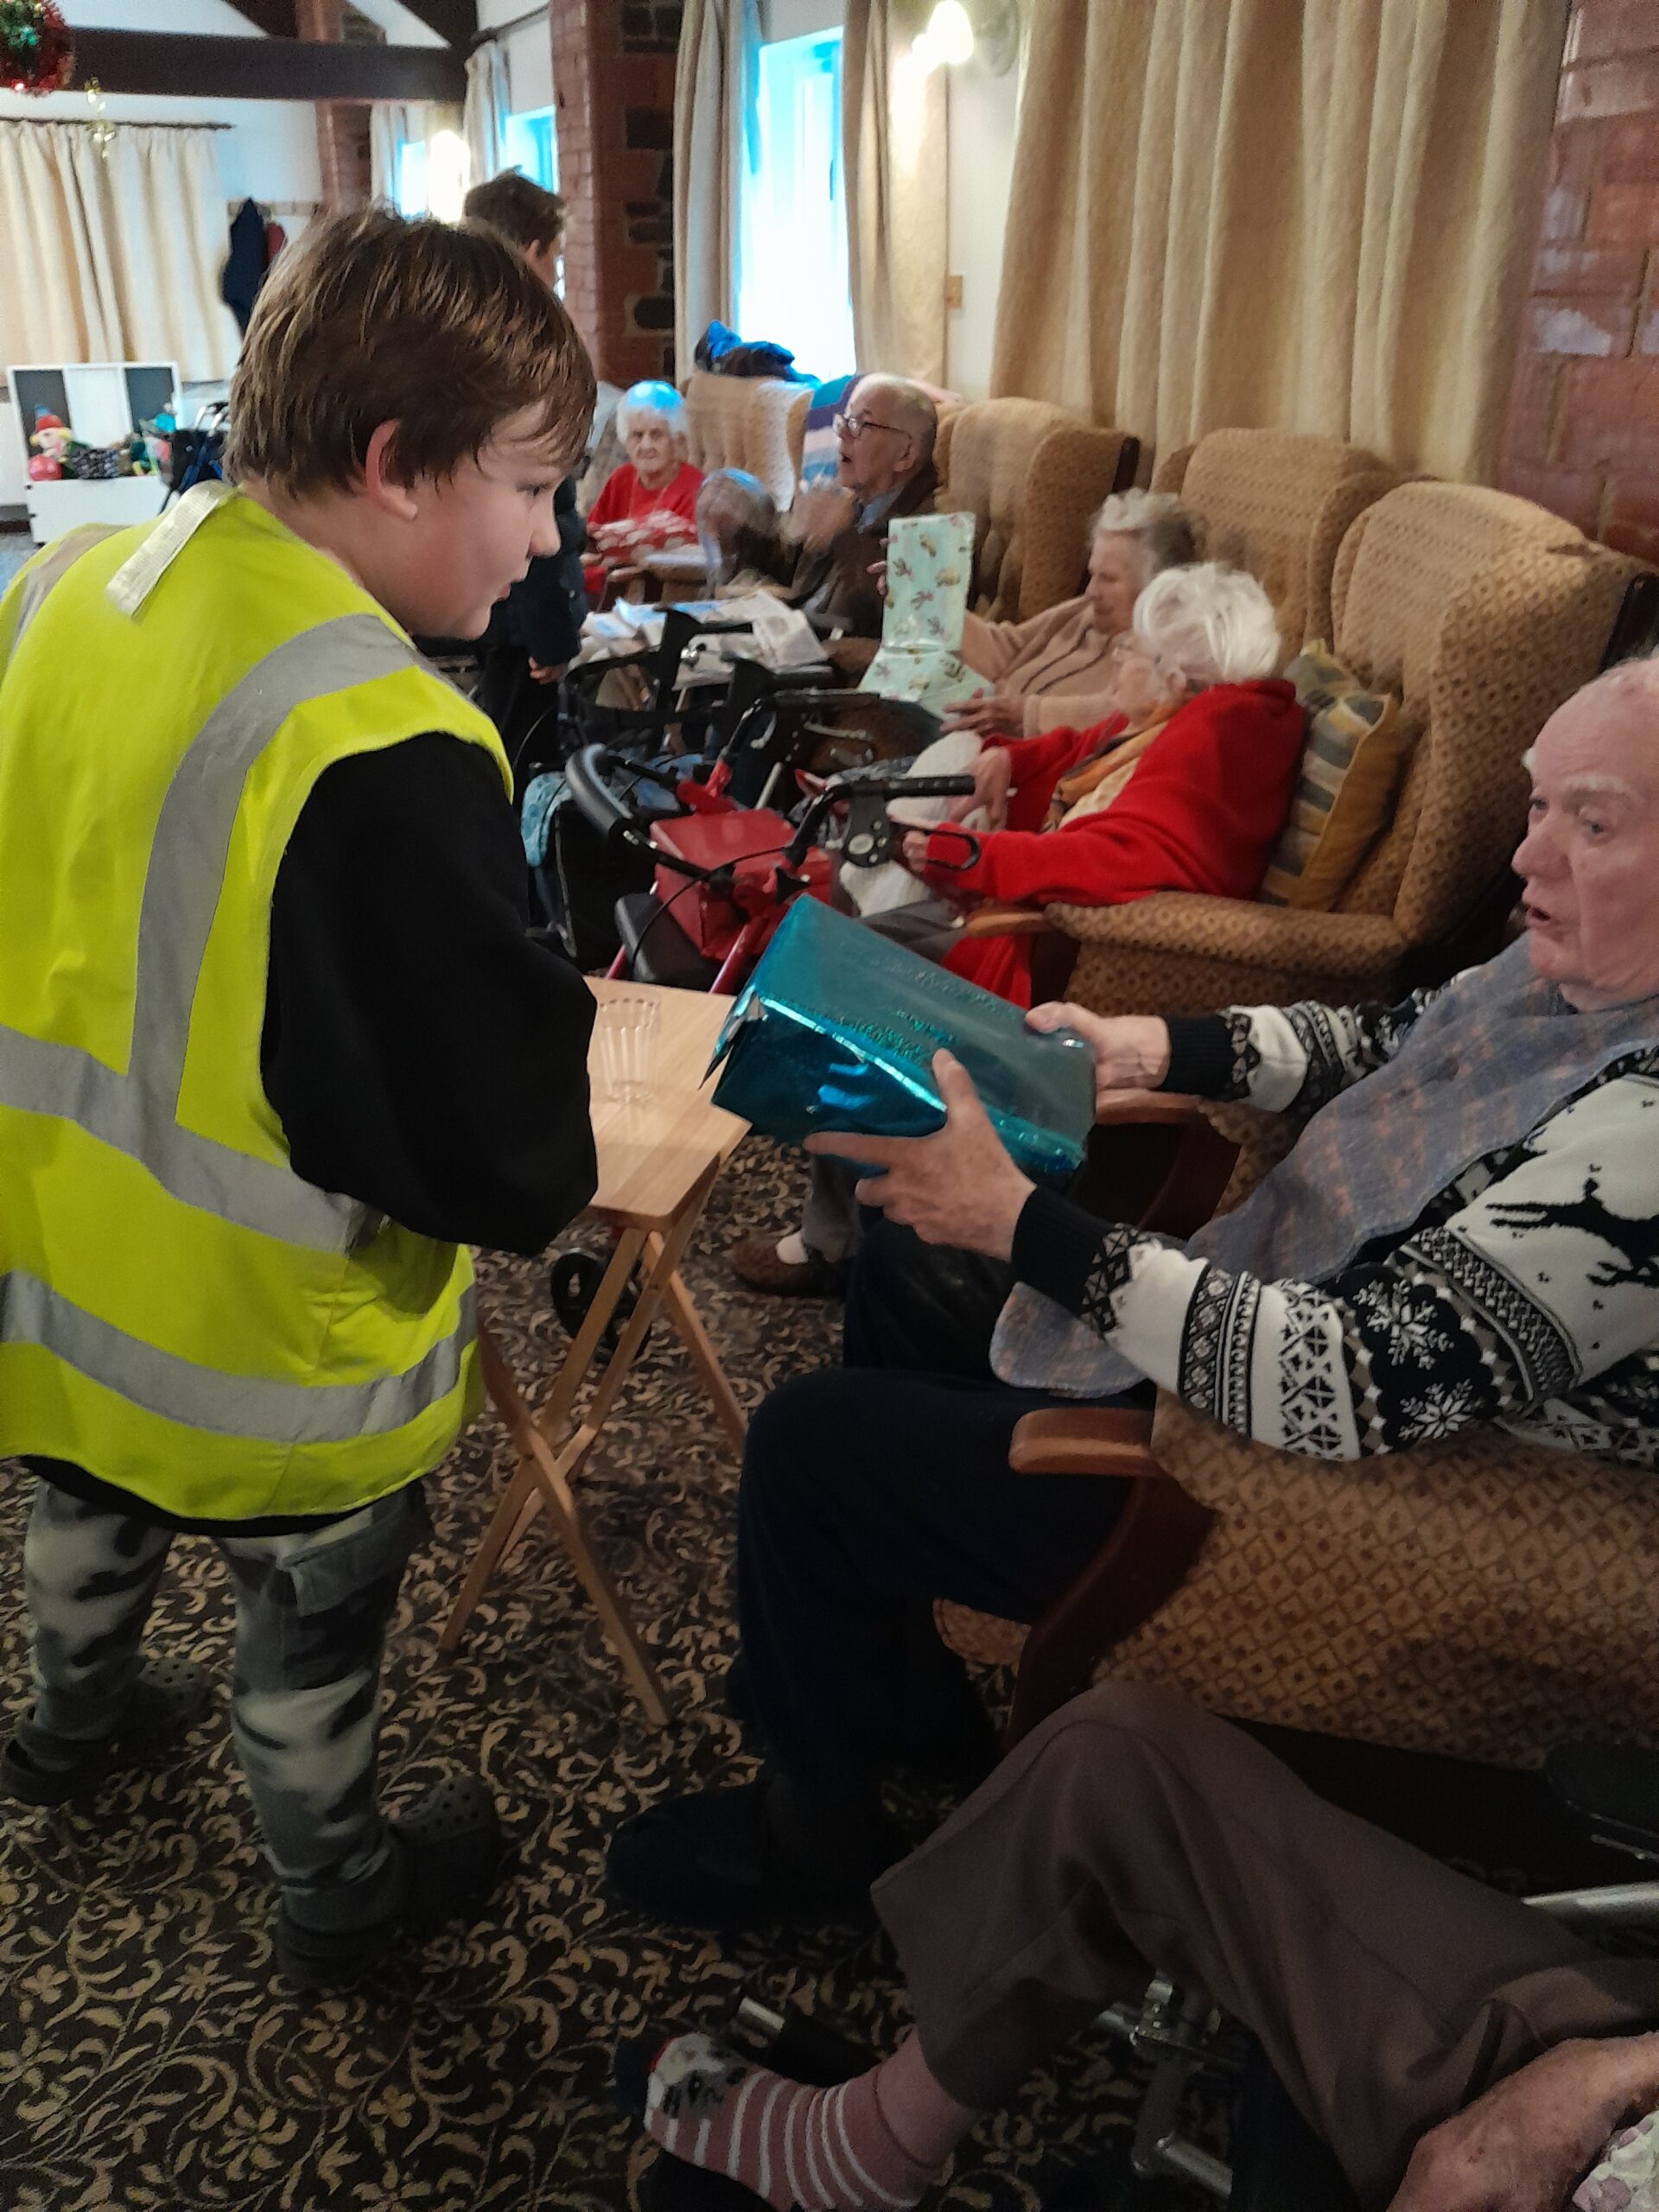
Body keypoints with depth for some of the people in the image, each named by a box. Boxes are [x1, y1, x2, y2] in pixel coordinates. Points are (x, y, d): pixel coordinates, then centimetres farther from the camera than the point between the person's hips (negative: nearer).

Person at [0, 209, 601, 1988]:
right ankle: (335, 1892, 47)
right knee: (312, 1625, 20)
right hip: (263, 1352, -7)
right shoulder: (383, 756, -32)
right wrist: (570, 1052, -7)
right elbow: (516, 1164, -28)